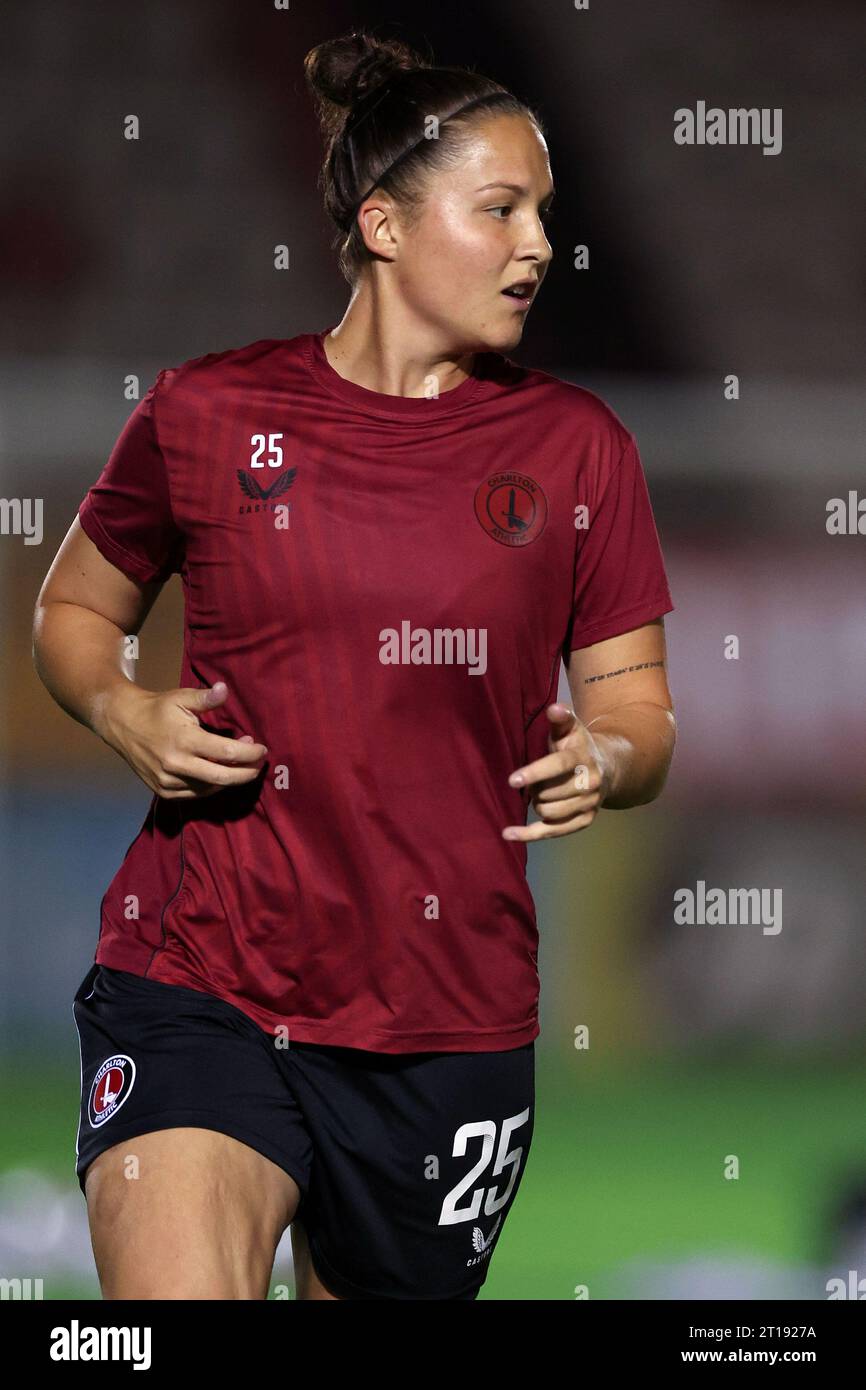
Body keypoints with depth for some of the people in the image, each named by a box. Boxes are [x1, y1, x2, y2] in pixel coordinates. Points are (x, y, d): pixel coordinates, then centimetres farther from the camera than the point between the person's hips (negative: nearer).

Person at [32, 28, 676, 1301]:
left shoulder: (575, 444, 6)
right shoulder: (209, 411, 2)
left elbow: (637, 708, 10)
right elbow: (74, 607, 17)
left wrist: (606, 761, -13)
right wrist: (123, 712, -4)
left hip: (452, 1022, 3)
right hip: (198, 986, -2)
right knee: (175, 1293, -26)